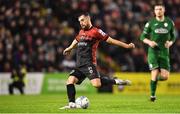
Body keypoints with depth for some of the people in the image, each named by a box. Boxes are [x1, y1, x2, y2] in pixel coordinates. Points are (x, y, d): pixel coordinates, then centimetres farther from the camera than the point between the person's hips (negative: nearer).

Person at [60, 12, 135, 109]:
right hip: (79, 65, 7)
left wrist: (127, 46, -8)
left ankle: (116, 81, -6)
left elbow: (110, 40, -5)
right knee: (70, 81, -7)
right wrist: (69, 49, 57)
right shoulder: (81, 32, 18)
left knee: (96, 84, -25)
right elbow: (76, 41, 40)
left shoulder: (95, 31, -4)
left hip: (89, 64, -7)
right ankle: (72, 104, -3)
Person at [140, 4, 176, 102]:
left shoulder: (170, 22, 6)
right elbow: (142, 37, 5)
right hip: (153, 51, -2)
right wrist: (149, 42, -15)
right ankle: (152, 95, 5)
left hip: (164, 52, 2)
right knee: (155, 73, -13)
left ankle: (156, 78, 28)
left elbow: (173, 37, 17)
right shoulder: (150, 23, 0)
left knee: (165, 76, -7)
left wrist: (170, 43, -4)